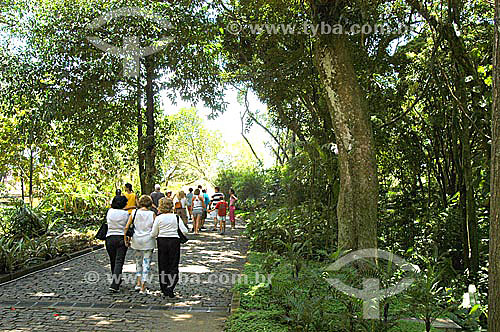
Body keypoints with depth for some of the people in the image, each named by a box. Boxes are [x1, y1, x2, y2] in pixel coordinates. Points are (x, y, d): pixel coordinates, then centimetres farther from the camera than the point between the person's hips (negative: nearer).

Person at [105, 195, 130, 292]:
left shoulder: (109, 211, 1)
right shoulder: (126, 214, -7)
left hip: (110, 238, 3)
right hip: (122, 238, -3)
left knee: (113, 261, 18)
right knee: (119, 262, -3)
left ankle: (116, 280, 33)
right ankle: (115, 285, -11)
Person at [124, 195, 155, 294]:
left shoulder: (134, 213, -1)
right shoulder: (152, 214, -5)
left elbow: (126, 227, -2)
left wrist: (125, 239, 7)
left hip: (137, 240, 2)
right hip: (148, 241, -2)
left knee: (138, 262, 21)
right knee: (146, 263, 4)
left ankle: (138, 283, 17)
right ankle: (143, 288, 4)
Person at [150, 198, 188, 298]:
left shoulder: (158, 218, -5)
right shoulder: (176, 217, -5)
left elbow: (153, 234, -2)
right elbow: (184, 231, -8)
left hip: (162, 242, 1)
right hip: (174, 241, -1)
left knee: (163, 266, 12)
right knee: (173, 266, 6)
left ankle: (165, 289, 17)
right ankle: (170, 287, -9)